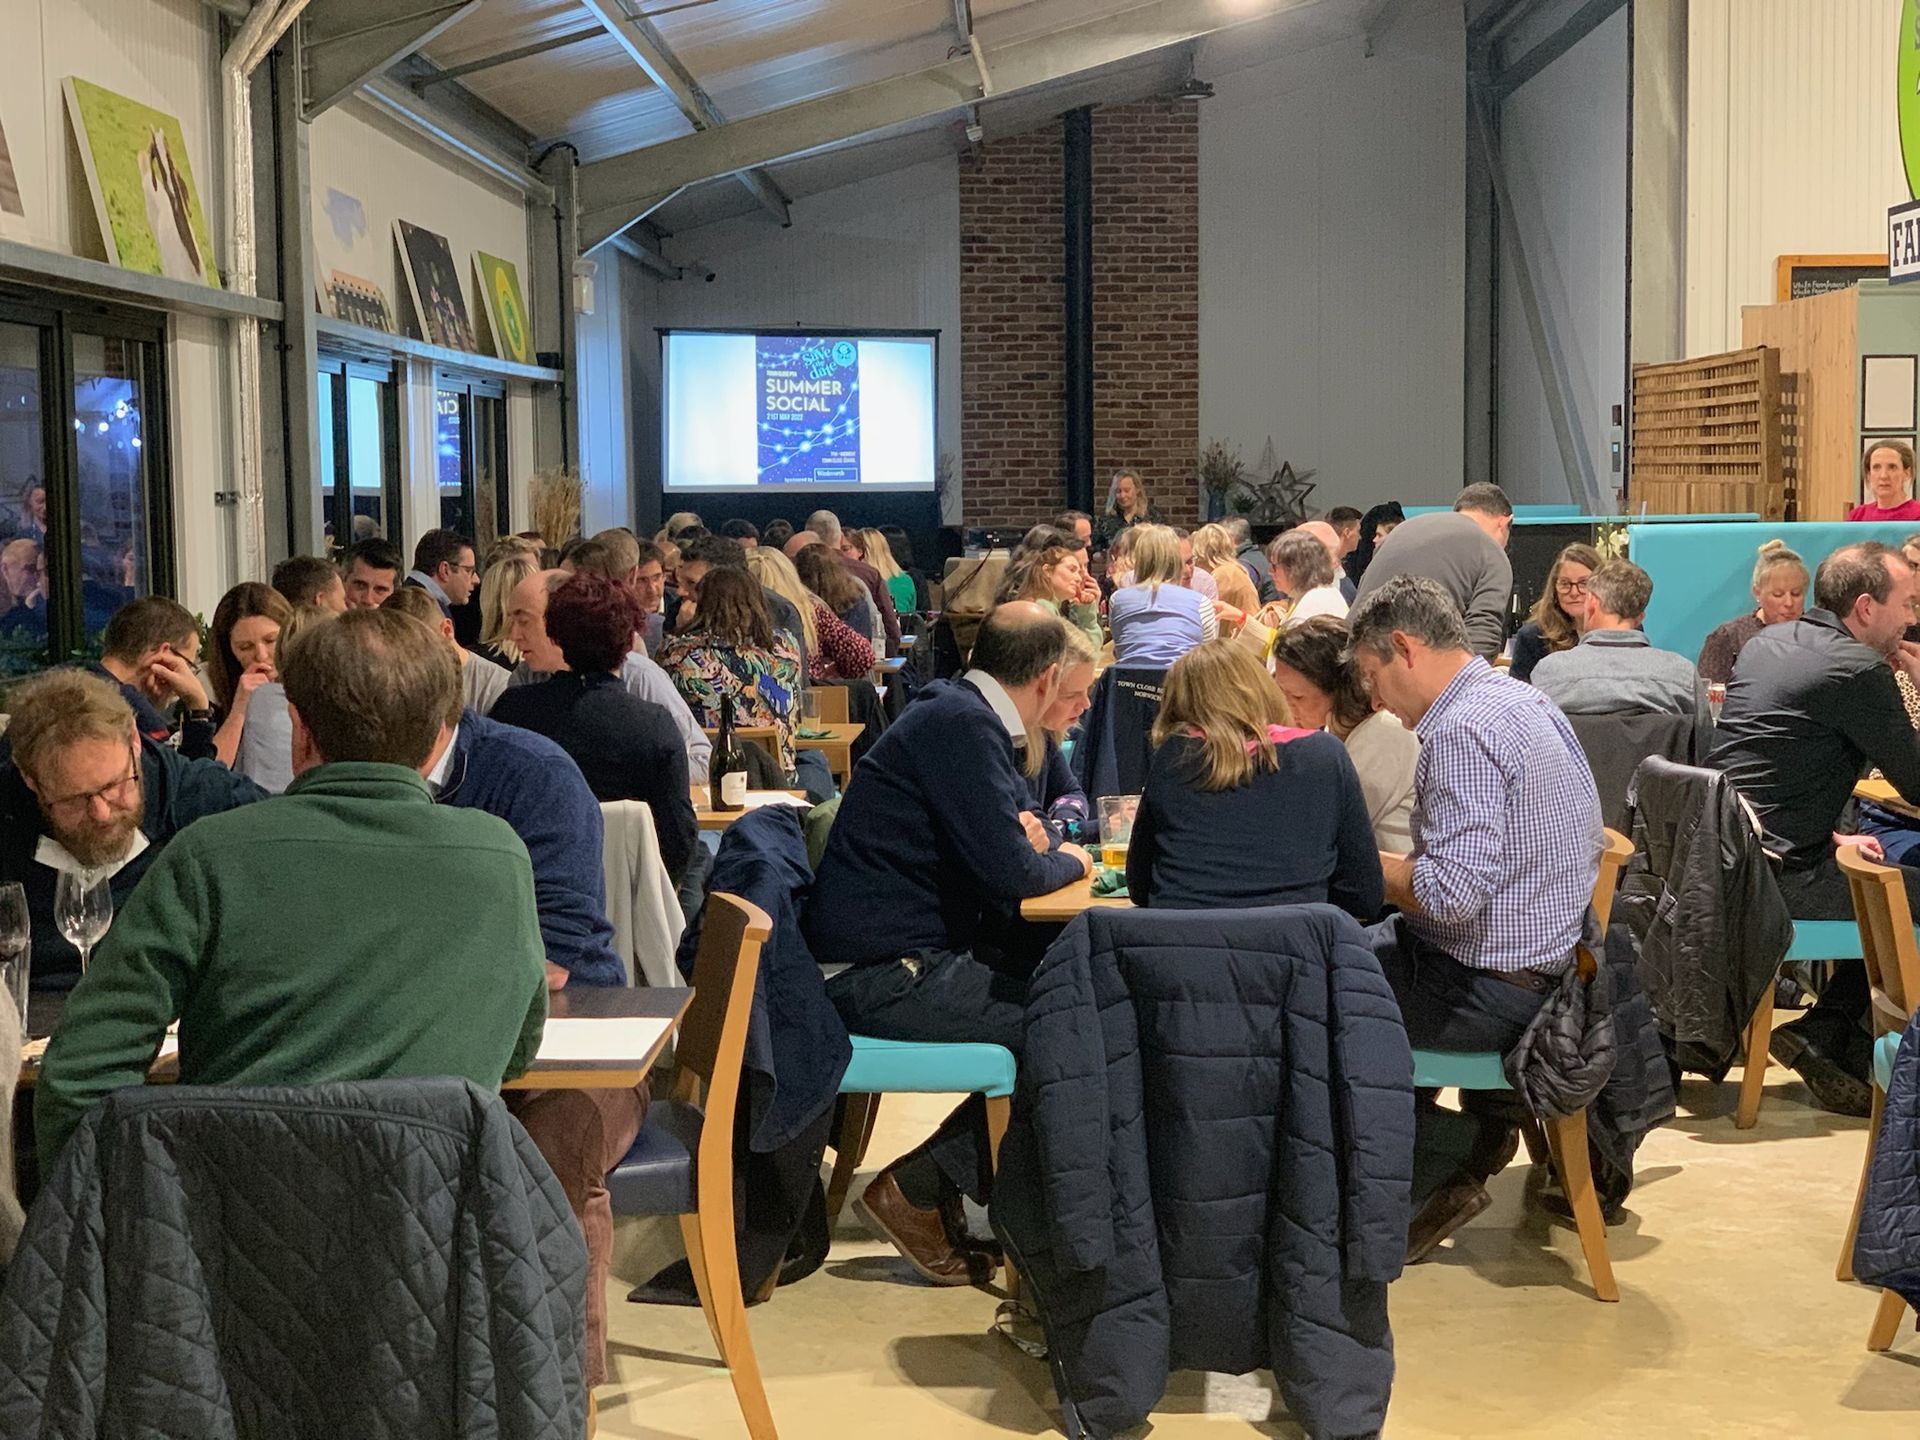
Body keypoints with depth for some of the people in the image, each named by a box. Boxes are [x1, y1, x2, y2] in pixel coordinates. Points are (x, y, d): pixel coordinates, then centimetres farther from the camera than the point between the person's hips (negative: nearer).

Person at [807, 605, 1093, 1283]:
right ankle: (916, 1189, -5)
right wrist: (1066, 863, 1)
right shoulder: (960, 724, -16)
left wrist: (1021, 834, 6)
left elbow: (984, 839, 28)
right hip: (884, 974, -10)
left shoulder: (960, 714, 14)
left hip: (902, 958, 10)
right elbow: (1008, 872, -20)